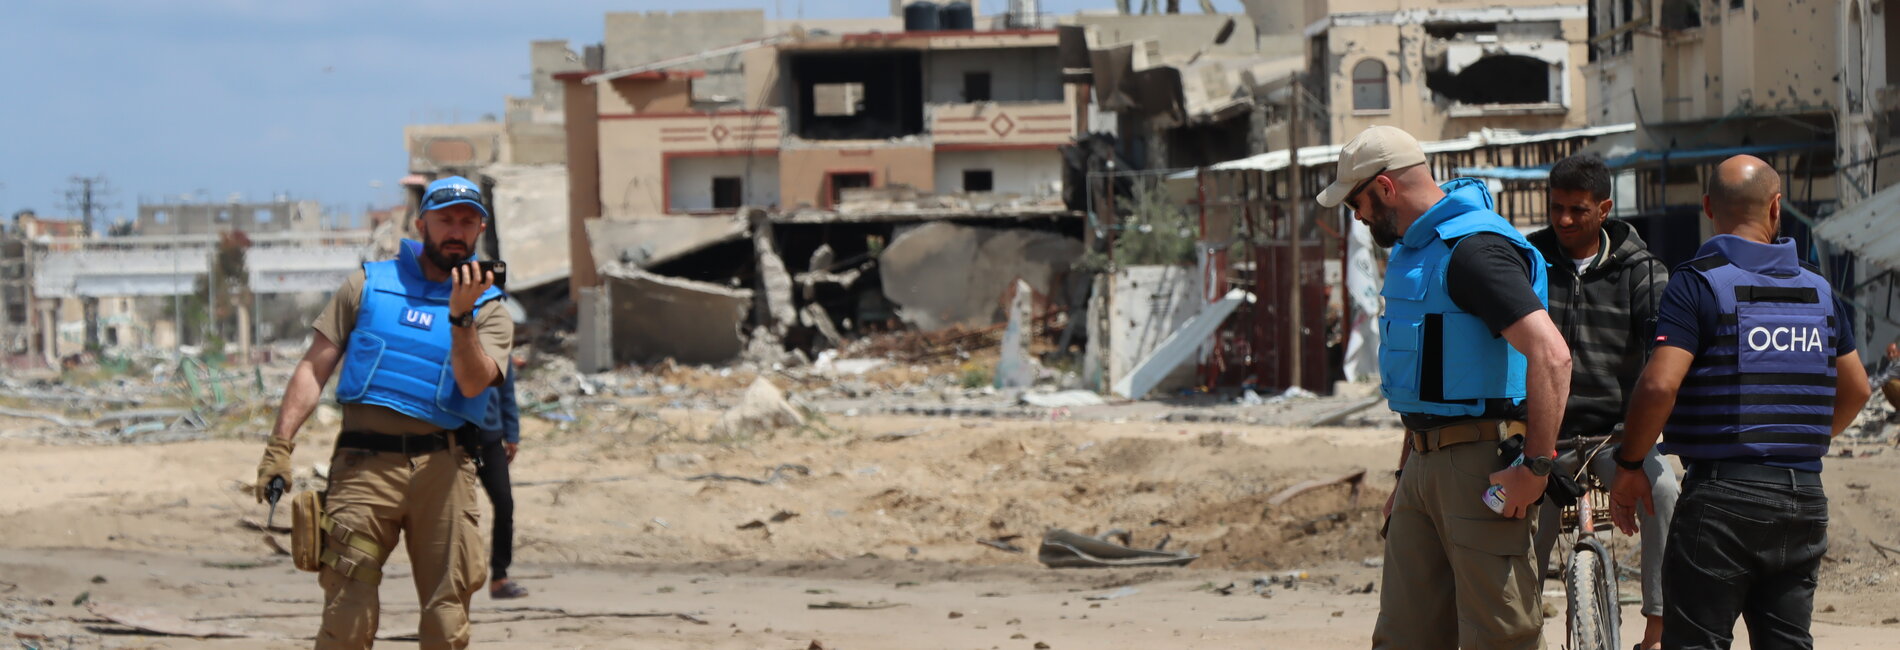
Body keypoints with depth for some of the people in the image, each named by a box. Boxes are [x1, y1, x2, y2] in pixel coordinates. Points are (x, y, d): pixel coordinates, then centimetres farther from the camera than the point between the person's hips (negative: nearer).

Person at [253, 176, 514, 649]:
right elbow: (314, 367, 10)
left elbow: (473, 383, -5)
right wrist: (280, 445, 1)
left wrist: (462, 317, -19)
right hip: (364, 463, -1)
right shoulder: (369, 285, 13)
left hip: (441, 468, 1)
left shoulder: (489, 311, 13)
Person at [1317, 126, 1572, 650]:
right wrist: (1406, 476, 28)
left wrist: (1536, 465, -25)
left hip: (1483, 465, -10)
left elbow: (1550, 354, -26)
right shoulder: (1414, 251, 18)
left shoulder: (1475, 249, -16)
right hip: (1427, 463, 10)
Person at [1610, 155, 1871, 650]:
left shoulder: (1699, 283, -7)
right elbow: (1856, 389, 20)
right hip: (1805, 496, 6)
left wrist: (1630, 466, -5)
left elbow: (1659, 385, -17)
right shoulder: (1817, 289, 11)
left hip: (1722, 494, -6)